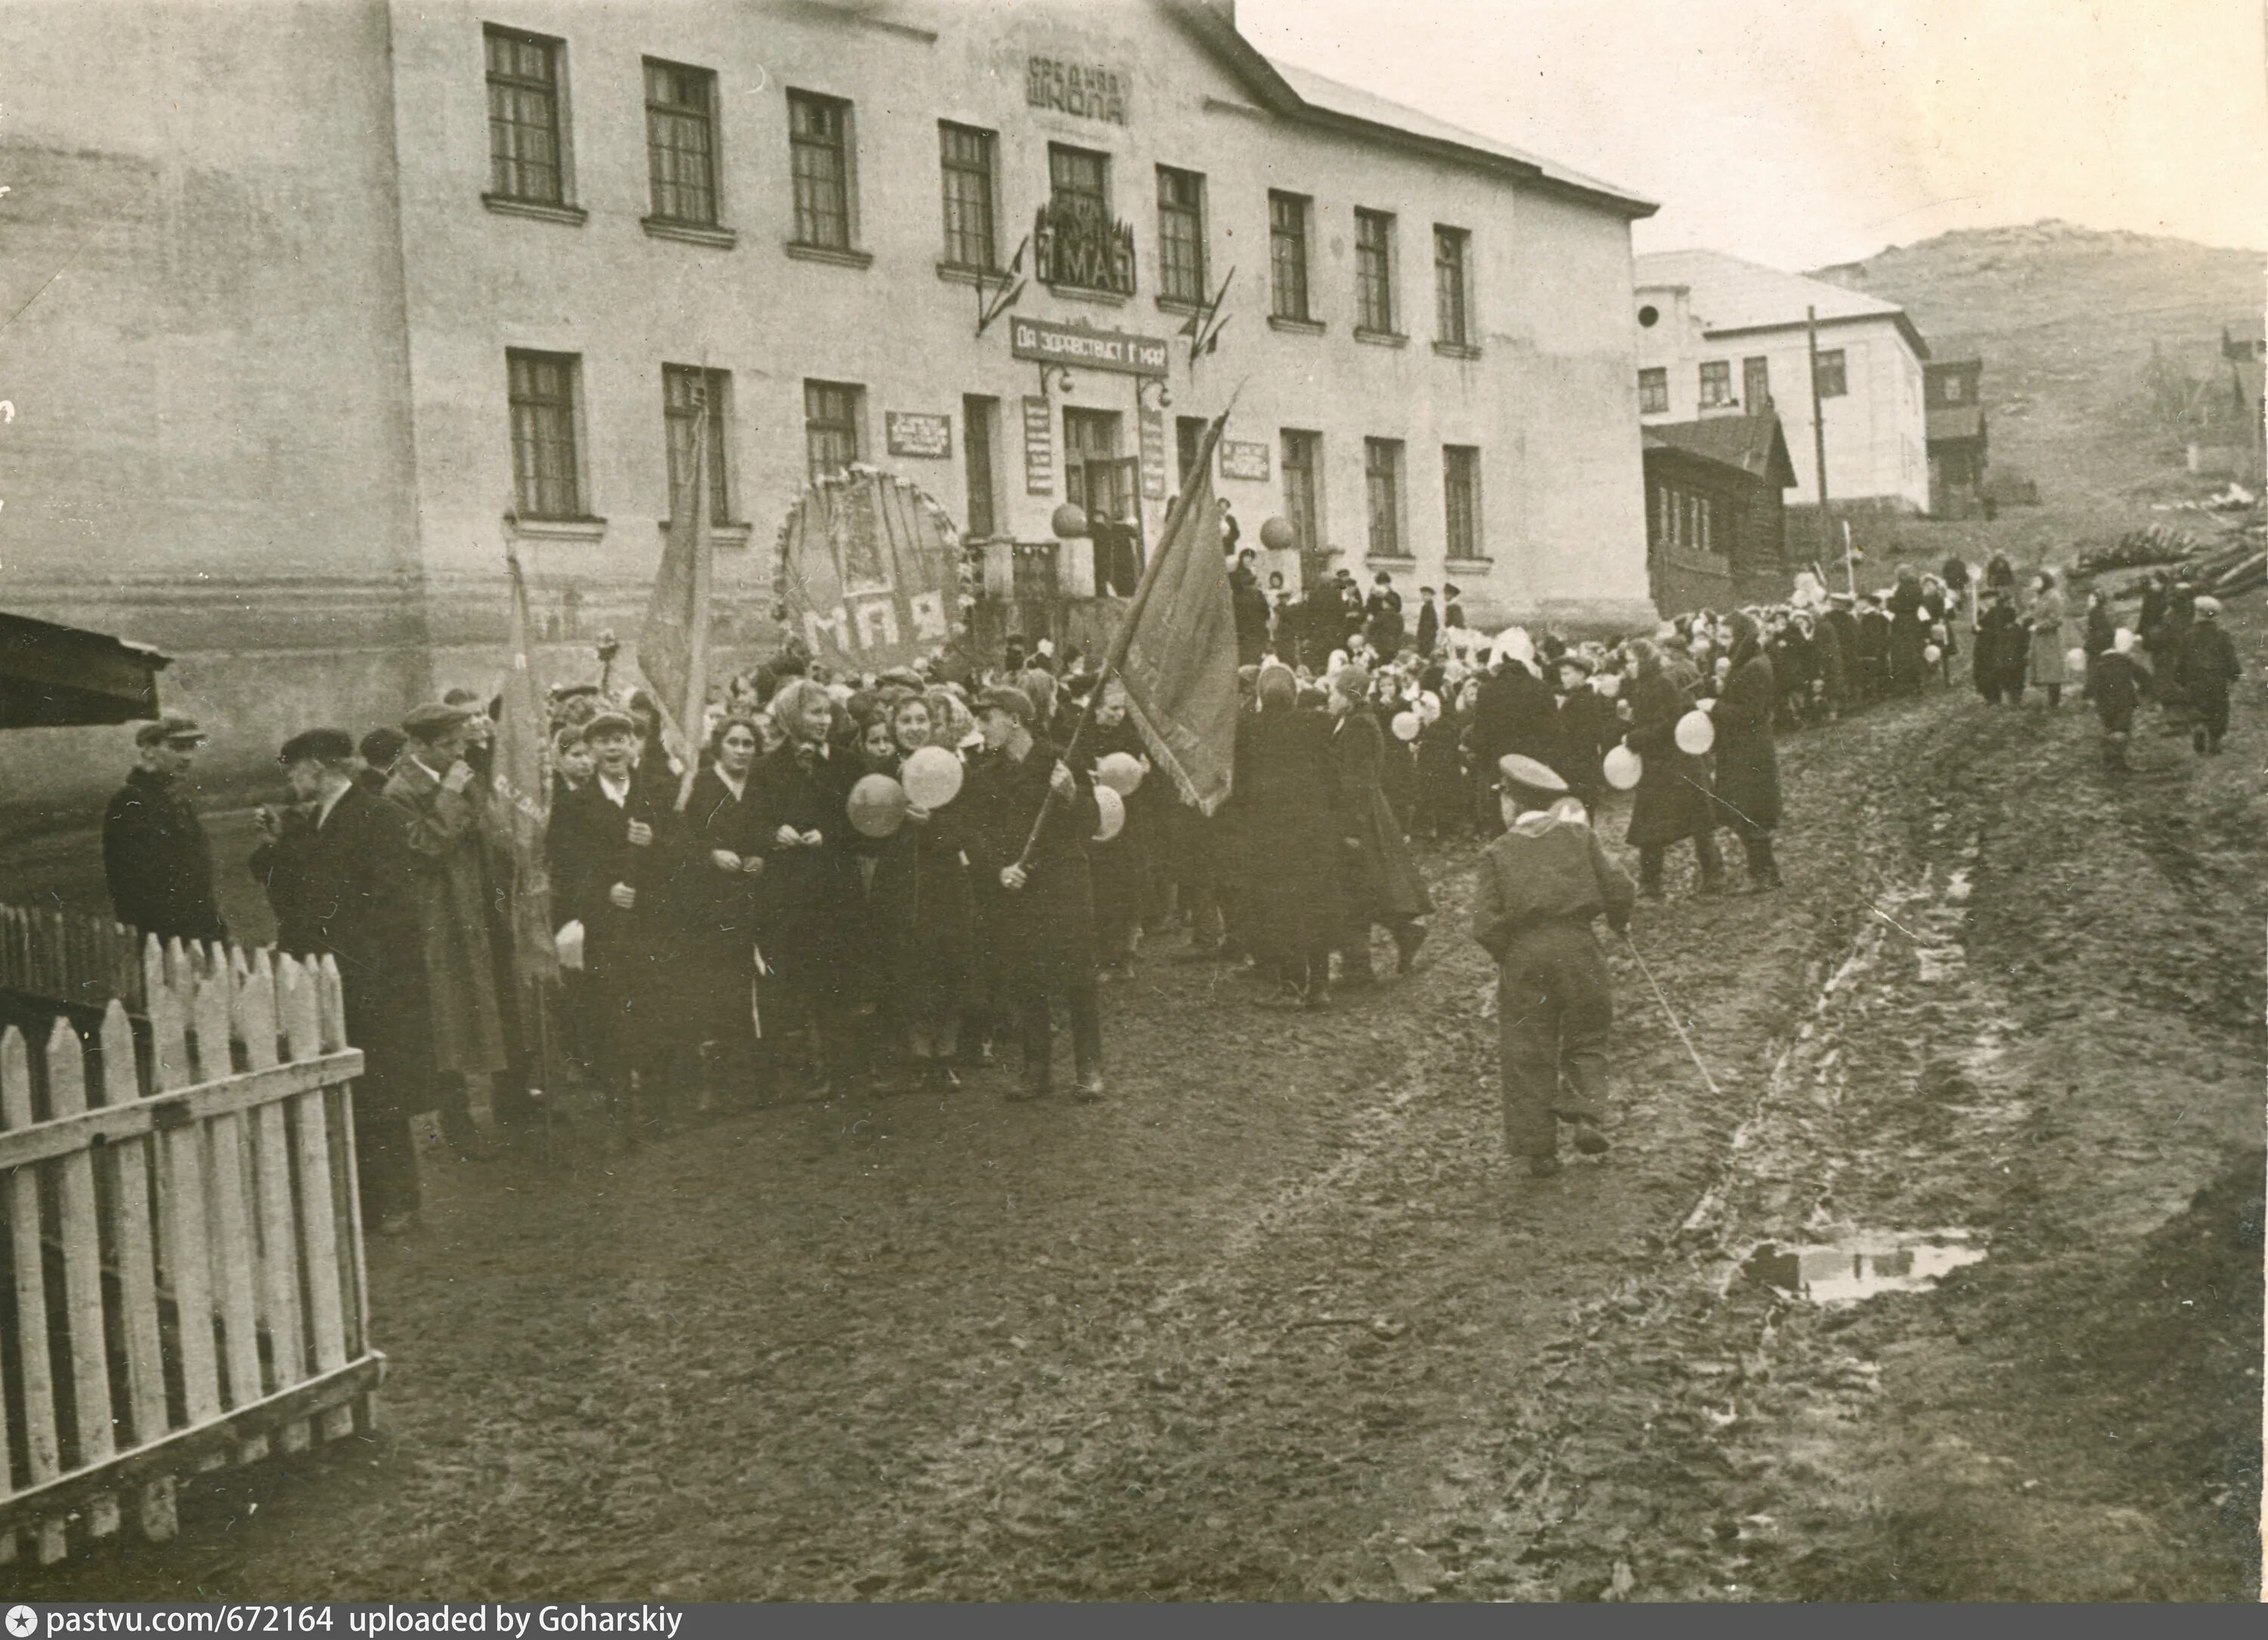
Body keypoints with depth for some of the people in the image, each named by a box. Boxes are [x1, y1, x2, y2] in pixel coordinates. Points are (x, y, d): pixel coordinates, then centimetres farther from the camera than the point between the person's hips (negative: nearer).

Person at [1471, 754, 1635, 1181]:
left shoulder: (1498, 853, -1)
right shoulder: (1579, 836, 5)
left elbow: (1486, 924, -8)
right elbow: (1619, 889, 3)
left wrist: (1507, 955, 8)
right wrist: (1619, 921, 22)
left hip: (1523, 955, -1)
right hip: (1576, 946, 1)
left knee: (1527, 1054, 7)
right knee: (1586, 1038, 17)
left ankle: (1539, 1148, 9)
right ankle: (1584, 1116, -3)